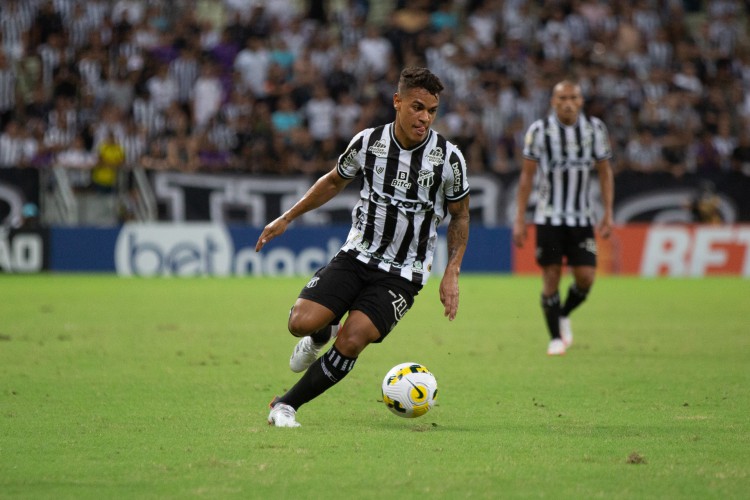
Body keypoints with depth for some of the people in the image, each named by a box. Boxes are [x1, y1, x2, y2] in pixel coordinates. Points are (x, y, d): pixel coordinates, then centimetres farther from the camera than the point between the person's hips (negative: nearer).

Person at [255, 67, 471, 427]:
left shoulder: (448, 158, -10)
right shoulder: (367, 142, -6)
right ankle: (322, 334, 21)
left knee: (351, 340, -21)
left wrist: (451, 273, -3)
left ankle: (286, 406, -3)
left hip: (402, 274, -2)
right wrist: (287, 218, 14)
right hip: (357, 255, 2)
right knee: (302, 323, -18)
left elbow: (460, 215, 6)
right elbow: (334, 181, 15)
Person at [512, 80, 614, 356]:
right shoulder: (539, 130, -5)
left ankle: (564, 314, 24)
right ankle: (556, 338, 8)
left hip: (582, 217, 2)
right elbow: (527, 175, 0)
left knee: (585, 277, -6)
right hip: (549, 217, -2)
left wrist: (608, 213, 2)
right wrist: (519, 219, -3)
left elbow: (605, 172, 9)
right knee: (551, 276, -4)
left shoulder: (595, 129, 2)